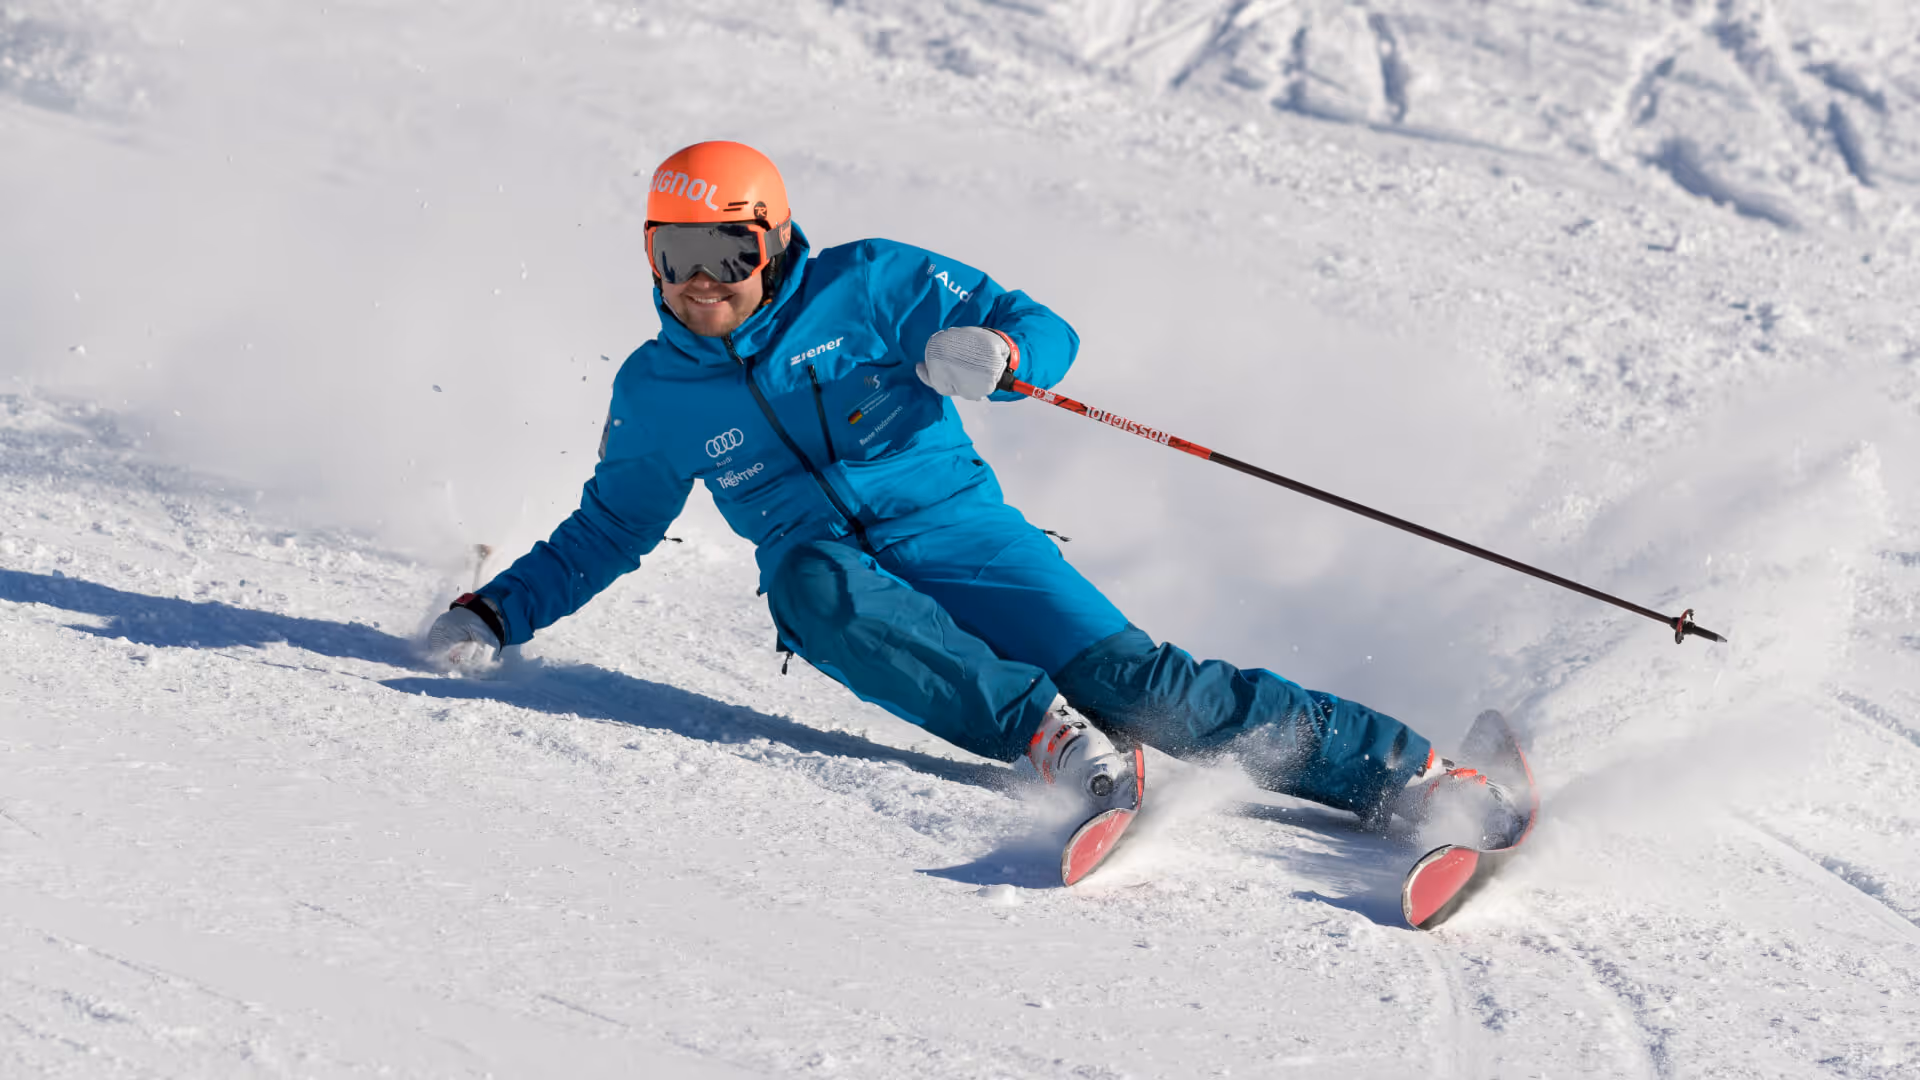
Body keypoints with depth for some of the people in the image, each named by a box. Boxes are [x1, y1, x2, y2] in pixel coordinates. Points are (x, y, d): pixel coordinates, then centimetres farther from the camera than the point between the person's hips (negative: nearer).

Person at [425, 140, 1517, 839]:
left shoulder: (864, 288, 1)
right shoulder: (657, 393, 11)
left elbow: (1048, 334, 1)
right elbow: (609, 530, 25)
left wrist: (996, 353, -23)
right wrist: (495, 612, 14)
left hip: (960, 536, -2)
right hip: (836, 589, 3)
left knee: (1129, 680, -24)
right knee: (807, 574, -35)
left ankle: (1406, 772, -27)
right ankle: (1045, 734, -41)